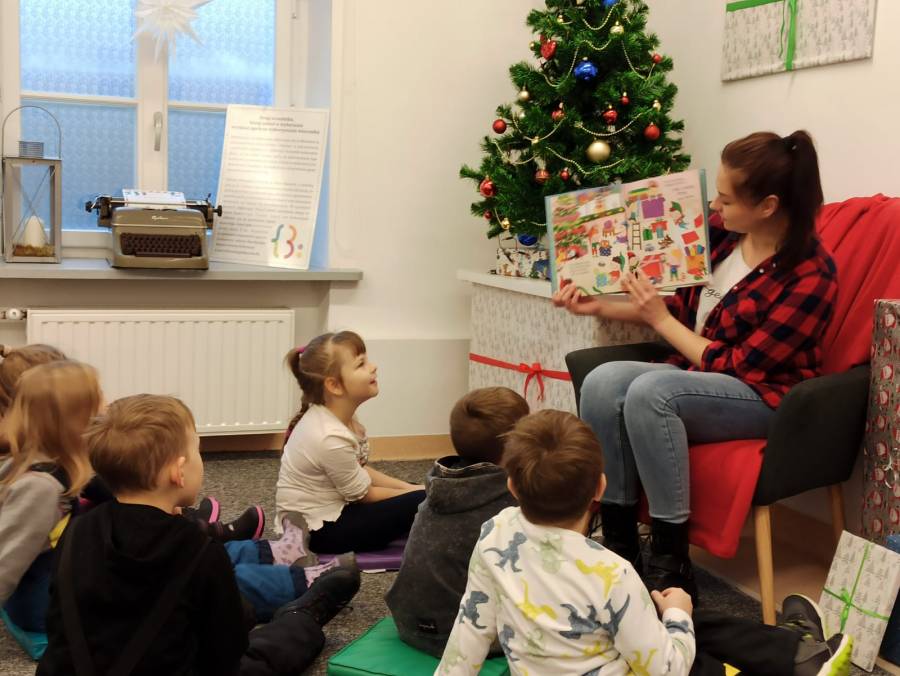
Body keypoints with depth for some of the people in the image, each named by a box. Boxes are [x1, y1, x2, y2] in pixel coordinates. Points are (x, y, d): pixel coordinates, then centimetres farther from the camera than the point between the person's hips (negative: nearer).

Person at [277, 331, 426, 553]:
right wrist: (416, 492, -4)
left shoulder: (337, 415, -4)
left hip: (332, 508, 9)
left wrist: (410, 488, 1)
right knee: (421, 503, -16)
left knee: (414, 492, 13)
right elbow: (363, 494, -16)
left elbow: (360, 471, 8)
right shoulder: (331, 438, -30)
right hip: (319, 531, -9)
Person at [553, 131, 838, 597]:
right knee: (603, 381, -22)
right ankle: (618, 546, -17)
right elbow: (682, 308, 12)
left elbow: (738, 367, -19)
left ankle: (671, 566, -25)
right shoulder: (721, 232, -1)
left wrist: (660, 321, -13)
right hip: (697, 376, 7)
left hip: (764, 398, -6)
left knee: (650, 391, -33)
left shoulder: (810, 274, -19)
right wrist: (598, 307, 2)